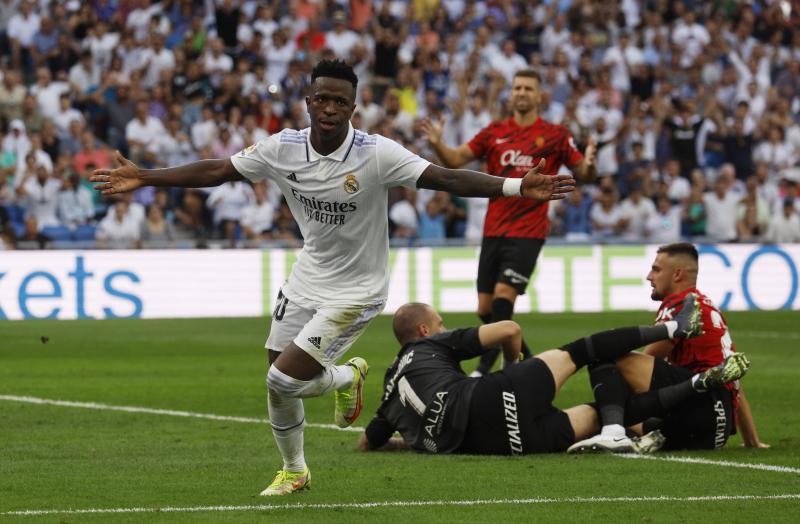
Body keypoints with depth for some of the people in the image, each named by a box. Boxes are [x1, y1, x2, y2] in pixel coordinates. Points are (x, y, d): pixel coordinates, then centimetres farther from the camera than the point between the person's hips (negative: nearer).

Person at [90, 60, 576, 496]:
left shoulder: (376, 153, -23)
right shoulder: (283, 147, -10)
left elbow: (446, 178, -28)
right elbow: (216, 171, -1)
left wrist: (517, 186, -39)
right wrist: (145, 178, -1)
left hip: (354, 292, -5)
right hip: (307, 278, 5)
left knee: (283, 380, -14)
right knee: (279, 386, 11)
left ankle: (348, 377, 19)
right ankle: (294, 470, 38)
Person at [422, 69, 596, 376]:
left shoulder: (555, 135, 2)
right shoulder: (495, 132, 10)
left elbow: (583, 173, 4)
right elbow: (456, 160, 5)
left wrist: (589, 164, -19)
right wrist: (437, 145, -15)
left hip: (528, 232, -4)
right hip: (494, 231, 4)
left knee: (503, 294, -20)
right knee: (485, 307, 4)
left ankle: (486, 367, -19)